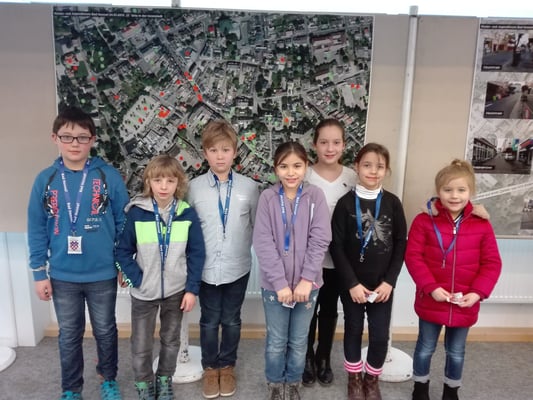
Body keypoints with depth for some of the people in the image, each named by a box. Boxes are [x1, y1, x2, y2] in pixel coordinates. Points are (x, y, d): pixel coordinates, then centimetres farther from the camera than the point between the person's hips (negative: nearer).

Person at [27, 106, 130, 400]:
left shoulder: (109, 176, -10)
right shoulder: (45, 180, -4)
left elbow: (124, 223, -5)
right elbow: (37, 230, 1)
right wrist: (39, 273, 1)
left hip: (103, 274, -1)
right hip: (62, 276, 2)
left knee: (105, 331, 17)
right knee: (69, 336, 18)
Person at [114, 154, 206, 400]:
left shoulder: (188, 214, -9)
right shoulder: (136, 213, -12)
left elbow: (197, 253, -4)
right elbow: (122, 251, -5)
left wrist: (192, 289, -6)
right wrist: (136, 279, -13)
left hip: (176, 291, 1)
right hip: (143, 293, -1)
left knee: (171, 340, 18)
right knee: (141, 346, 12)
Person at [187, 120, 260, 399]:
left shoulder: (249, 187, -6)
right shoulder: (194, 187, -6)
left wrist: (243, 244, -4)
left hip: (238, 267, 0)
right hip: (206, 268, 0)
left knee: (231, 320, 16)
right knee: (209, 321, 16)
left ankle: (227, 366, 38)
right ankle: (210, 367, 37)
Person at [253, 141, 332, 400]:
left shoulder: (315, 196, -6)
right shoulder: (267, 197, -7)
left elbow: (320, 240, -9)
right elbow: (263, 243, -11)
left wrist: (307, 279, -15)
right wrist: (280, 282, -15)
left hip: (306, 283, 1)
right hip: (274, 284, 0)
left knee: (299, 341, 15)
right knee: (276, 341, 13)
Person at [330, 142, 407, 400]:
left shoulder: (392, 203, -2)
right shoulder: (346, 203, -8)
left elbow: (401, 244, 0)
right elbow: (336, 246, -9)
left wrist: (389, 281, -7)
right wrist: (351, 283, -12)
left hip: (382, 284, 1)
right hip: (352, 284, -1)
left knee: (380, 336, 6)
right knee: (353, 330, 13)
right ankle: (354, 379, 36)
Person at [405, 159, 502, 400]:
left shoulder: (481, 224, -4)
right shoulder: (424, 221, -10)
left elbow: (492, 263, -2)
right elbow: (413, 257, -12)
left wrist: (478, 292, -13)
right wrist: (431, 287, -20)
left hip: (465, 304, 2)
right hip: (431, 301, -1)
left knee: (456, 351, 20)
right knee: (426, 348, 17)